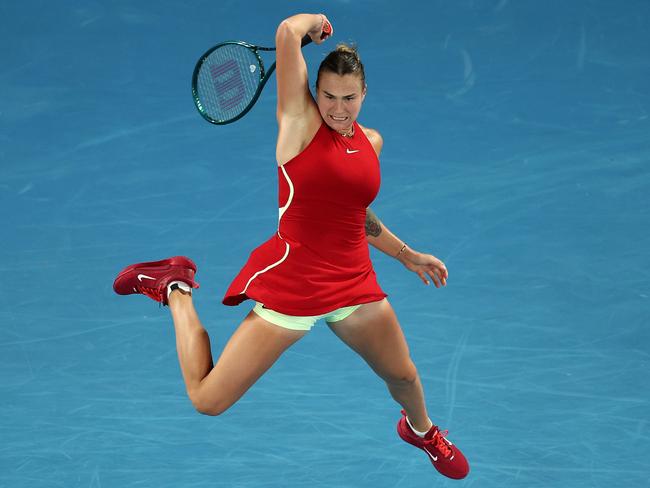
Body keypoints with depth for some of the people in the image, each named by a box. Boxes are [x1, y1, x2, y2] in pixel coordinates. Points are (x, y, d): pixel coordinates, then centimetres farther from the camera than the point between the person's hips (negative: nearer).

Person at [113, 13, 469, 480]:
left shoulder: (371, 141, 9)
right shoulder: (300, 121, -10)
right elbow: (287, 32, -22)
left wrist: (409, 256, 26)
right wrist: (318, 22, -1)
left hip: (354, 280, 6)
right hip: (290, 282, -6)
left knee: (404, 377, 17)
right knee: (207, 401, -5)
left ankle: (420, 429, 55)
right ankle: (176, 289, 19)